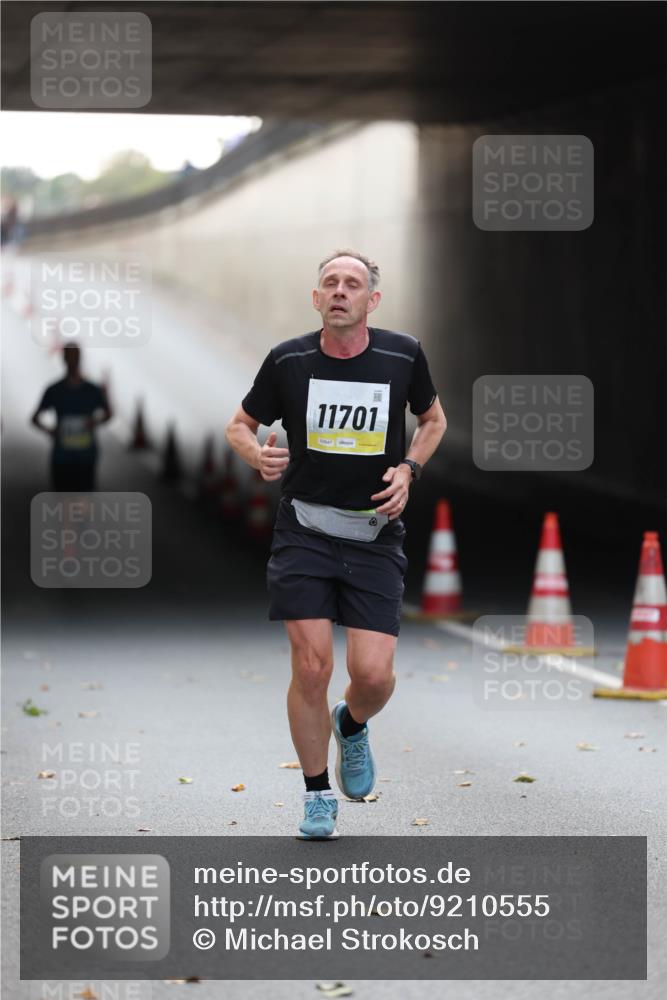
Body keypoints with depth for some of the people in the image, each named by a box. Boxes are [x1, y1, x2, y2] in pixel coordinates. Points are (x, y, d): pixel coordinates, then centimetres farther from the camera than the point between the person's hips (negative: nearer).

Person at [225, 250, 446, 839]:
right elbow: (240, 424, 10)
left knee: (373, 673, -9)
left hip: (376, 532, 1)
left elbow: (433, 419, 16)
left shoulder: (403, 356, -2)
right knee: (312, 666, -8)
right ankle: (318, 795, 11)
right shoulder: (288, 360, -4)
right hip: (304, 530, 0)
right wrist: (256, 453, -12)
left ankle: (352, 727, 29)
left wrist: (408, 469, -1)